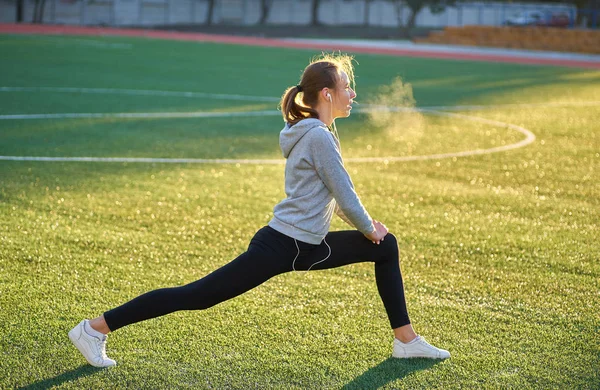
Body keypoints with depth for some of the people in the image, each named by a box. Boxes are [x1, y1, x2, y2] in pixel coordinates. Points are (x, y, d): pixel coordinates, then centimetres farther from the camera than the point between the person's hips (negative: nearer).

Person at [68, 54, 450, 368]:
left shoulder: (315, 133, 13)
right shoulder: (319, 137, -17)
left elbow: (334, 195, 23)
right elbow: (345, 195, -15)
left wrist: (367, 224, 16)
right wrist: (369, 228, 1)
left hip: (307, 247, 10)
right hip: (281, 247, -10)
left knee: (386, 246, 14)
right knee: (196, 296, -9)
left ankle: (407, 341, 20)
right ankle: (96, 328, -2)